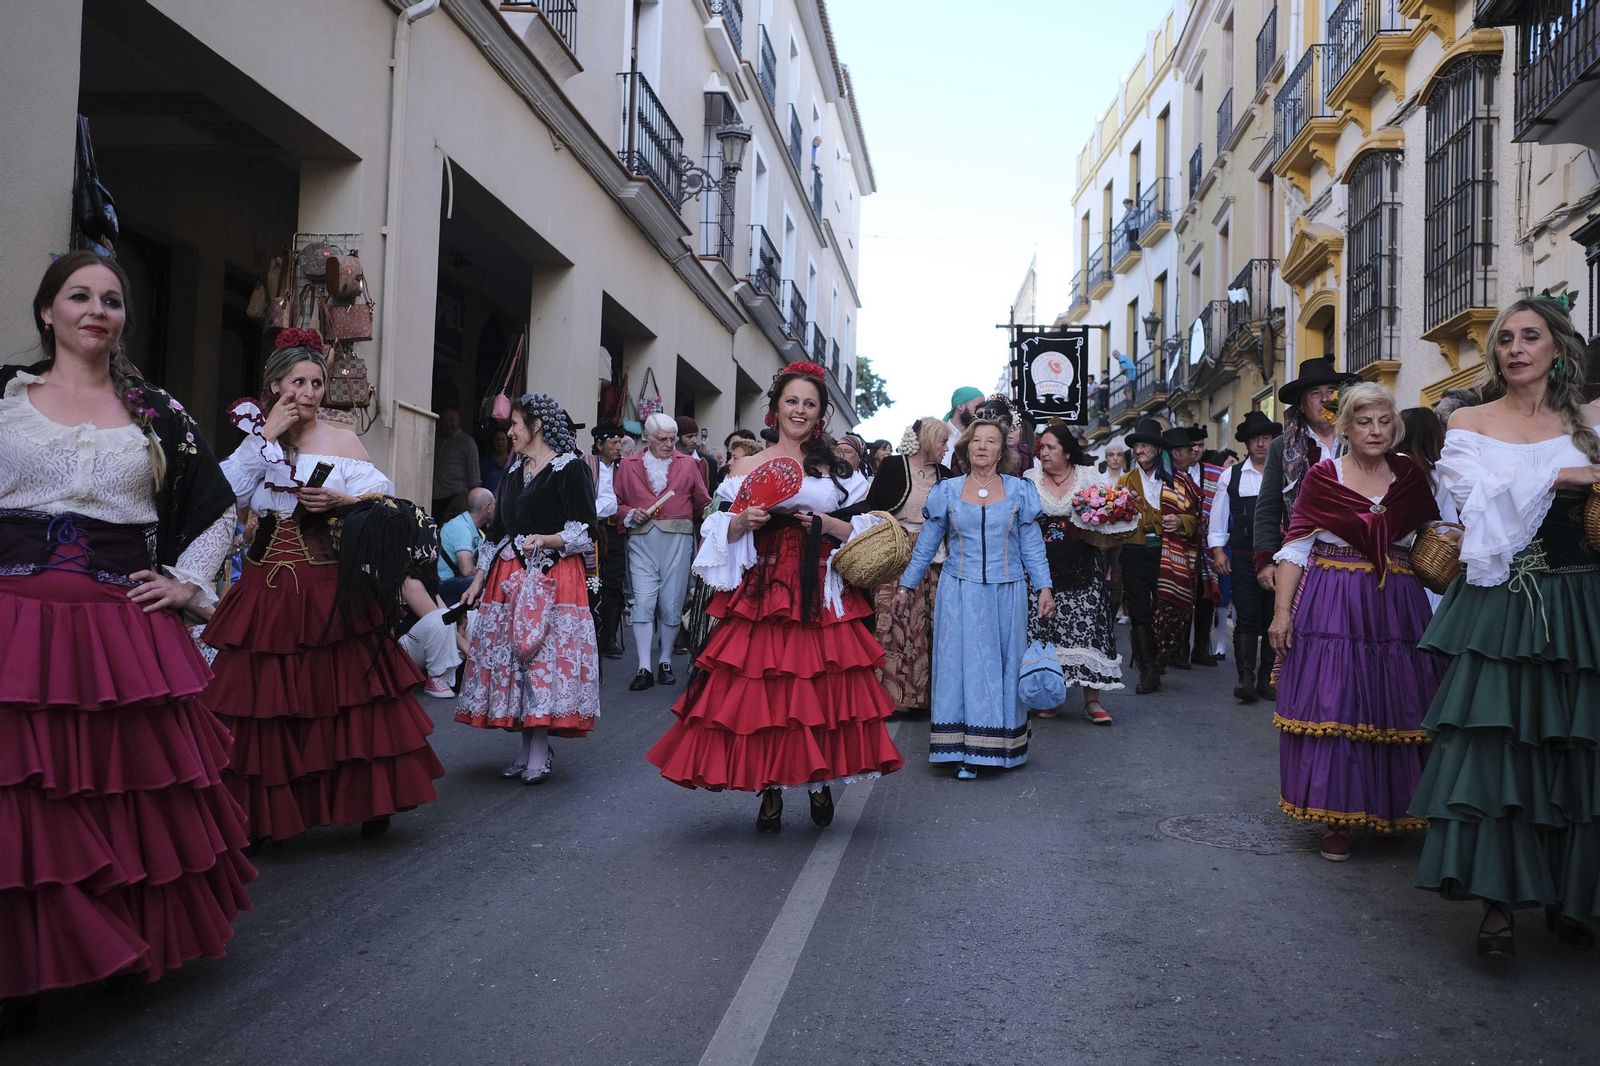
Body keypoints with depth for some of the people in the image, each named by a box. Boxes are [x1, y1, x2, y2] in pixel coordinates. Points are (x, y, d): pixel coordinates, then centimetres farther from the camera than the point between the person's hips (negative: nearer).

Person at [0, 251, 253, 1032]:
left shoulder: (157, 412, 10)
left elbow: (220, 510, 17)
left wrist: (186, 582, 7)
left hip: (124, 631, 1)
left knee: (129, 792, 6)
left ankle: (134, 950, 23)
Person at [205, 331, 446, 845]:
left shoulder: (344, 441, 4)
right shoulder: (254, 440, 10)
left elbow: (385, 507, -2)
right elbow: (226, 495, -9)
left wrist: (343, 502, -20)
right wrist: (267, 436, -7)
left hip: (334, 593, -2)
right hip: (268, 590, 2)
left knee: (347, 696, 0)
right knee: (266, 704, 3)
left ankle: (368, 802, 15)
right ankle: (262, 815, 15)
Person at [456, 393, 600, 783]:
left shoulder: (570, 468, -4)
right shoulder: (513, 472, 19)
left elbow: (586, 531, -8)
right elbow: (497, 529, 22)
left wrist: (549, 540, -23)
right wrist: (479, 578, 17)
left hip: (553, 577, -7)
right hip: (509, 576, 7)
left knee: (546, 654, -10)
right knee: (510, 654, 2)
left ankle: (540, 753, -5)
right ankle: (527, 747, 10)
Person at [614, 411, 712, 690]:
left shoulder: (689, 464, 11)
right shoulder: (628, 466, 11)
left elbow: (703, 503, 9)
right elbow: (617, 503, 13)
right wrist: (631, 514, -6)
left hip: (677, 539, 0)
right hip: (642, 540, 0)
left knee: (671, 604, 2)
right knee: (643, 602, -8)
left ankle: (665, 662, 17)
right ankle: (644, 668, -4)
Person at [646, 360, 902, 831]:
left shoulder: (835, 469, 12)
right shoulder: (748, 467, 9)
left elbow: (863, 530, 9)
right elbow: (725, 533, 7)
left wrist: (829, 525, -8)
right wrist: (744, 521, -12)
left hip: (822, 595, 1)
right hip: (762, 593, 0)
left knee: (822, 687, -2)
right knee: (760, 689, -5)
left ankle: (820, 782, 17)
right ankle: (770, 791, 8)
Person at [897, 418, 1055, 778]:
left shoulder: (1019, 491, 5)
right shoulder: (947, 492, 4)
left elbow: (1032, 545, 7)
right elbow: (925, 546, 9)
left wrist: (1044, 587, 0)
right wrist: (906, 586, 8)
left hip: (1007, 595, 0)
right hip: (960, 595, 0)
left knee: (1004, 667, 6)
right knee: (962, 665, 0)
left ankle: (1002, 745, 20)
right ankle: (965, 751, 5)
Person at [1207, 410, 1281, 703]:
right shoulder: (1231, 476, 7)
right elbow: (1218, 515, 10)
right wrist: (1217, 549, 2)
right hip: (1243, 558, 0)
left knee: (1273, 619, 8)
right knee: (1247, 618, -5)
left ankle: (1267, 678, 18)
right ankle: (1246, 678, -5)